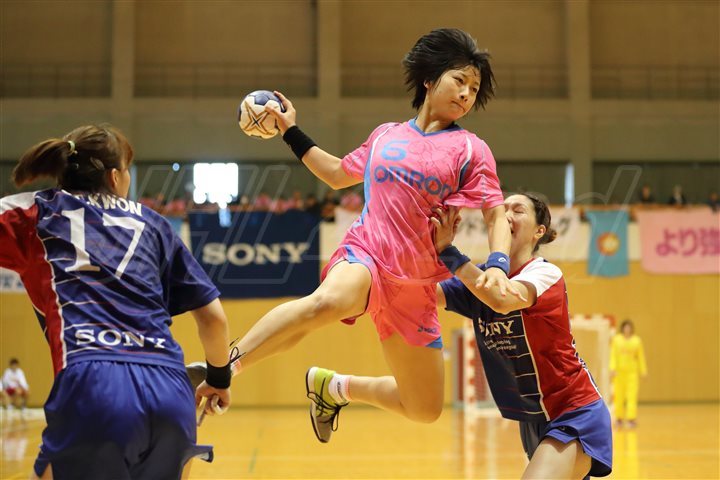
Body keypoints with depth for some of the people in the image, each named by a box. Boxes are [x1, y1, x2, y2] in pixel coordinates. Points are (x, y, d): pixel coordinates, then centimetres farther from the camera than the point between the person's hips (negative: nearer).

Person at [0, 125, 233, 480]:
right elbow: (213, 317, 22)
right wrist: (219, 378, 37)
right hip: (171, 394, 3)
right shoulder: (151, 223, 23)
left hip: (92, 387, -3)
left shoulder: (35, 212, 17)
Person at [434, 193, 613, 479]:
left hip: (574, 415, -7)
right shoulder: (479, 281, 1)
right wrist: (434, 248, -34)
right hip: (533, 420, 7)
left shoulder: (546, 273, -16)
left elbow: (502, 300, -39)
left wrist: (448, 251, -38)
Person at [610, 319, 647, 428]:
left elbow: (641, 356, 5)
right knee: (619, 395, 3)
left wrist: (643, 370, 3)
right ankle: (619, 418, 16)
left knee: (632, 395, -8)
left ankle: (631, 418, -10)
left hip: (632, 371, -1)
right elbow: (613, 355, -1)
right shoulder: (616, 339, 2)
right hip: (619, 371, 1)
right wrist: (612, 368, -11)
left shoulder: (637, 340, 2)